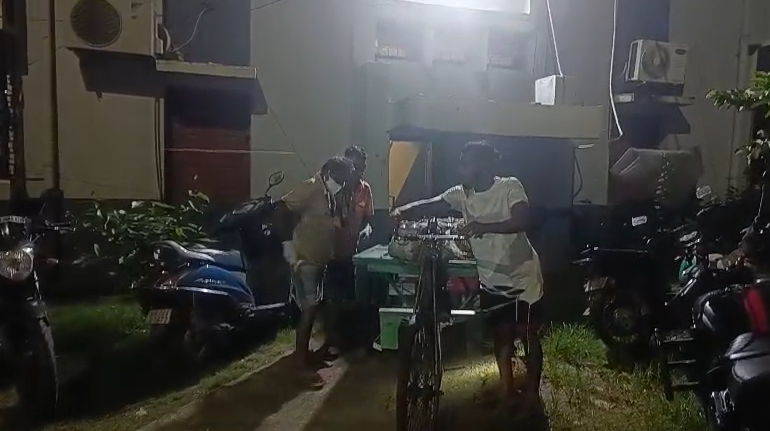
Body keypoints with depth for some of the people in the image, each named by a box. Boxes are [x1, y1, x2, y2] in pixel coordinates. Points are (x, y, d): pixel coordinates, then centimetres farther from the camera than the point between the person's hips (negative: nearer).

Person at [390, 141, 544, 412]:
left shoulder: (510, 187, -18)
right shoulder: (461, 194, -5)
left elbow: (522, 221, -32)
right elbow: (430, 205, -12)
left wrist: (486, 226, -46)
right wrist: (402, 211, -32)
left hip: (523, 277, -4)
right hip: (491, 280, 4)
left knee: (527, 334, 7)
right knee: (501, 333, 11)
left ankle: (532, 391, 24)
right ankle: (506, 390, 26)